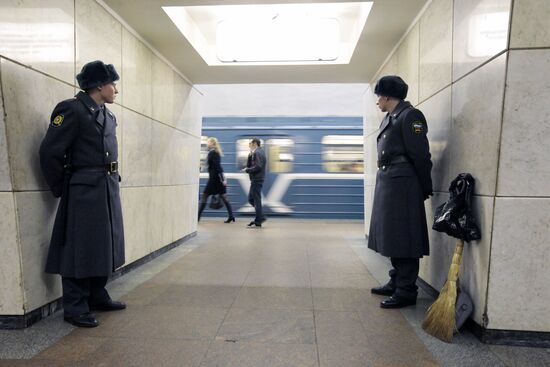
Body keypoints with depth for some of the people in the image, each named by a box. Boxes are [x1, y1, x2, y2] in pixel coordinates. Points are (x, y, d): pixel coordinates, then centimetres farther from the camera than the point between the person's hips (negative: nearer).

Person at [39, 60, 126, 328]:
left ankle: (97, 297, 30)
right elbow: (49, 152, -13)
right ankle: (75, 308, 14)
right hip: (84, 192, -8)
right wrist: (62, 190, -6)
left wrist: (111, 182, 16)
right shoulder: (72, 110, -11)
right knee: (80, 248, 1)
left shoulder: (108, 116, 14)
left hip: (108, 189, 8)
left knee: (103, 245, 15)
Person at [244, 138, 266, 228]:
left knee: (256, 200, -5)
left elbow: (258, 167, -23)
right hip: (256, 180, 10)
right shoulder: (255, 153, 20)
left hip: (257, 180, -10)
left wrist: (247, 170, -11)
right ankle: (260, 217, 18)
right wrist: (250, 155, 3)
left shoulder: (257, 153, -12)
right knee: (251, 199, 15)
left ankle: (258, 222, 1)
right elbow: (249, 165, 16)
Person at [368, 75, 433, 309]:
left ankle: (407, 291, 7)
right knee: (392, 237, 15)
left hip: (402, 186, -9)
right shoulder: (390, 118, 18)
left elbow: (421, 156, -12)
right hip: (387, 184, 9)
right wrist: (391, 184, 13)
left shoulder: (409, 116, -9)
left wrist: (425, 190, -9)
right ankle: (396, 283, 27)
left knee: (403, 238, -4)